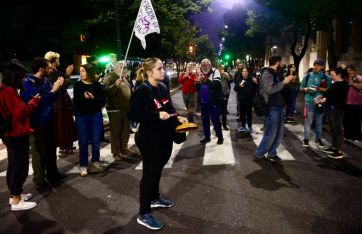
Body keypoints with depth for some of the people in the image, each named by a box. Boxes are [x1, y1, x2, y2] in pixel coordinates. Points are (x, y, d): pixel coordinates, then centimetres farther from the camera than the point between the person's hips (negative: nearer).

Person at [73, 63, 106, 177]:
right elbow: (76, 102, -5)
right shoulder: (77, 85, 1)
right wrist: (85, 98, -20)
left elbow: (103, 100, -1)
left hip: (95, 115, 1)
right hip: (81, 116, -1)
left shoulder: (97, 85, 1)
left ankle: (95, 162, 22)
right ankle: (83, 165, 10)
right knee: (83, 142, 1)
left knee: (95, 140, 6)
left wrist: (93, 98, -16)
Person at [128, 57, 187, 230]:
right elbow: (132, 115, -24)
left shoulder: (163, 87, 5)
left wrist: (178, 117, 0)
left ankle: (155, 198, 44)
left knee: (158, 169, 22)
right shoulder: (142, 91, -18)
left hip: (164, 137, 8)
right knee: (149, 172, 1)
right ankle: (143, 214, 14)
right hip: (149, 139, -8)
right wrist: (157, 115, -27)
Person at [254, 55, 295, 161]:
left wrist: (287, 81, 12)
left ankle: (272, 153, 25)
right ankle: (259, 154, 10)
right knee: (270, 134, -4)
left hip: (279, 107, 9)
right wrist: (284, 82, -17)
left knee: (279, 133, 13)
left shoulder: (275, 74, 15)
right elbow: (270, 89, -23)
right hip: (271, 108, -9)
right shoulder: (266, 74, -12)